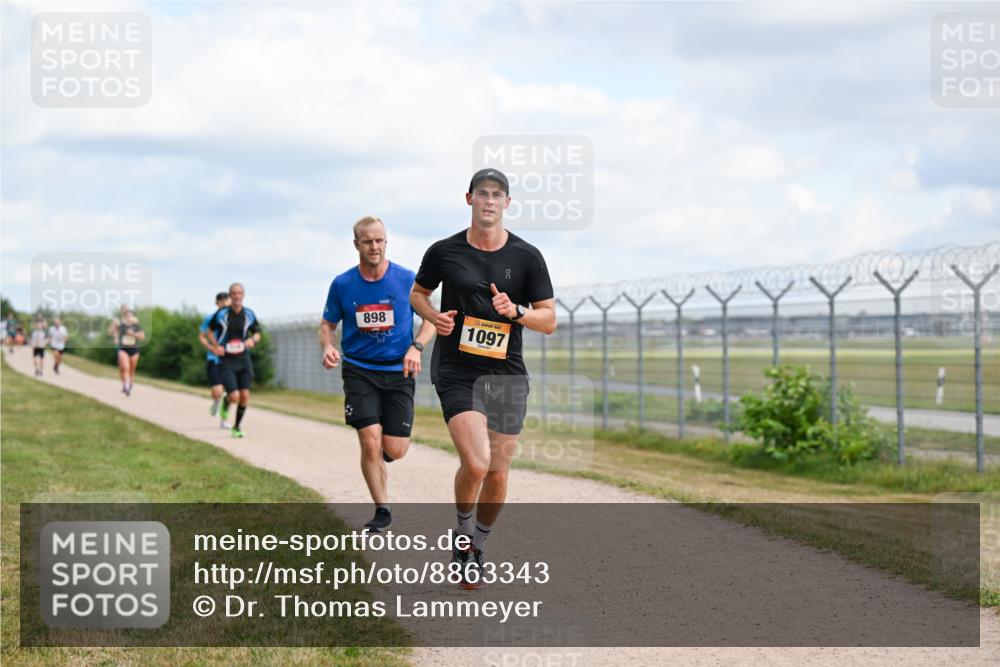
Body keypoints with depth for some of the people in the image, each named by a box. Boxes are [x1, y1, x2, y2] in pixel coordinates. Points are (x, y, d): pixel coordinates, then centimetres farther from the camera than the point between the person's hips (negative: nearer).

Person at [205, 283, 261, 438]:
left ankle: (237, 426, 15)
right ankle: (226, 402, 25)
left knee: (245, 395, -6)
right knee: (234, 396, -13)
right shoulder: (221, 314, -5)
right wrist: (216, 346, -6)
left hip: (244, 359, 3)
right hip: (226, 360, -3)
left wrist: (252, 340, -9)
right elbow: (210, 331, 10)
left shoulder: (249, 314, 2)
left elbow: (257, 334, 14)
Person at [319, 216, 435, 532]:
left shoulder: (407, 280, -5)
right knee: (370, 443, -13)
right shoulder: (342, 284, -2)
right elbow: (327, 325, 9)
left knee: (395, 450, -3)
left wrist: (416, 347, -13)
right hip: (359, 371, 0)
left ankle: (376, 460, 35)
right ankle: (382, 510, 4)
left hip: (398, 372, 0)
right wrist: (328, 347, -12)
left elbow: (431, 318, 5)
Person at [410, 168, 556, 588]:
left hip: (507, 374, 2)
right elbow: (418, 293, 18)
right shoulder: (444, 252, 0)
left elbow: (549, 320, 3)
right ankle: (462, 534, 9)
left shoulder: (527, 256, 1)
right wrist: (434, 317, -3)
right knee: (475, 464, -19)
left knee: (498, 472, 6)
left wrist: (516, 311, -16)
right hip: (457, 372, -2)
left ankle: (478, 547, 31)